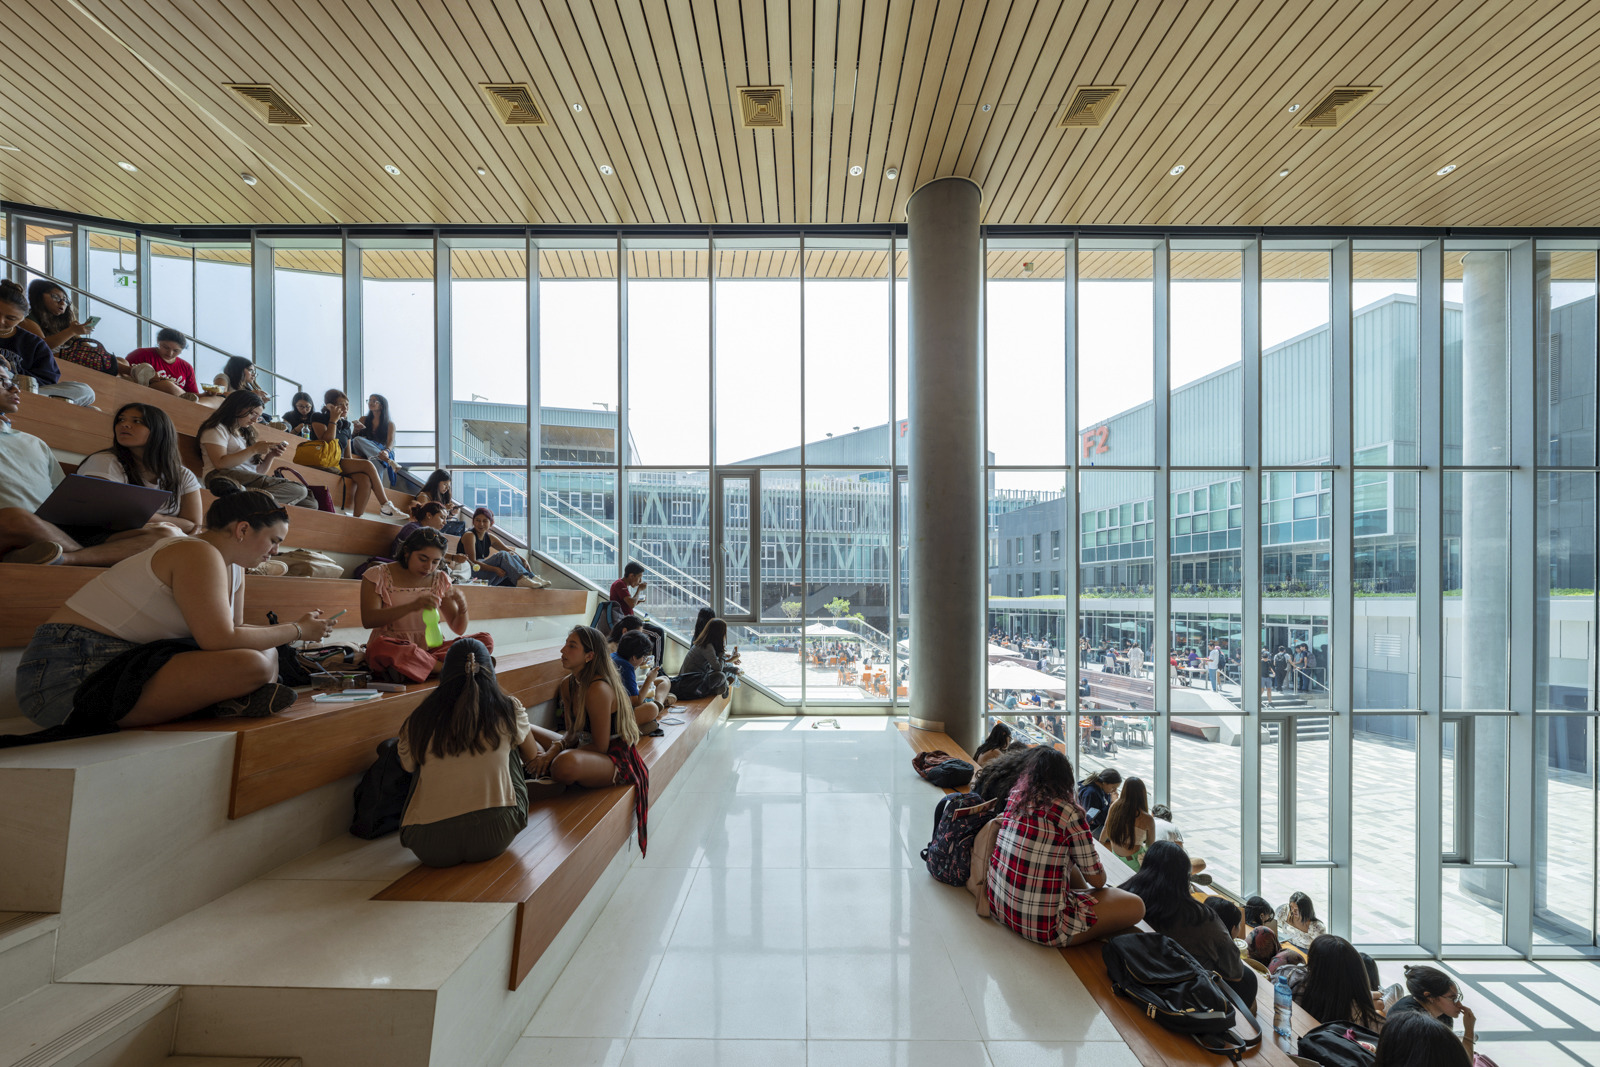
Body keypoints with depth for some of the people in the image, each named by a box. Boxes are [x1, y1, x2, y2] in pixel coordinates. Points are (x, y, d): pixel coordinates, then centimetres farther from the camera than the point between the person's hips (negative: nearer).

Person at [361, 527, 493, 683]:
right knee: (380, 646, -39)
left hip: (430, 649, 4)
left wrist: (462, 606, -13)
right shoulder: (379, 575, 2)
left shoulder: (440, 580, 11)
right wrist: (412, 606, -28)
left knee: (486, 640, -20)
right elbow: (368, 620, -14)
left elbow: (459, 628, 10)